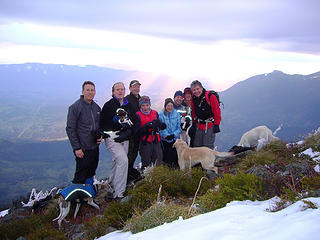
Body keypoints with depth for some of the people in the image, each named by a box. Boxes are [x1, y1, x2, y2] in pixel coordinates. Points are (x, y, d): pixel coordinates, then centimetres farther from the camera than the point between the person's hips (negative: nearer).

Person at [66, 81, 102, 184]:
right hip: (83, 149, -6)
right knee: (81, 177, -2)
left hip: (95, 147, 7)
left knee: (91, 174, 16)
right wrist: (77, 148, -15)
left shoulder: (97, 107, 10)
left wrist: (101, 135, 4)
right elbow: (70, 129, -12)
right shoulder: (75, 107, -10)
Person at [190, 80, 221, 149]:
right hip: (199, 125, 6)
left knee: (208, 146, -7)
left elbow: (217, 111, -11)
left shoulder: (210, 96, -13)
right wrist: (194, 123, 15)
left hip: (210, 125, -6)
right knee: (196, 146, 9)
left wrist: (216, 125, -12)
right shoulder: (193, 99, 5)